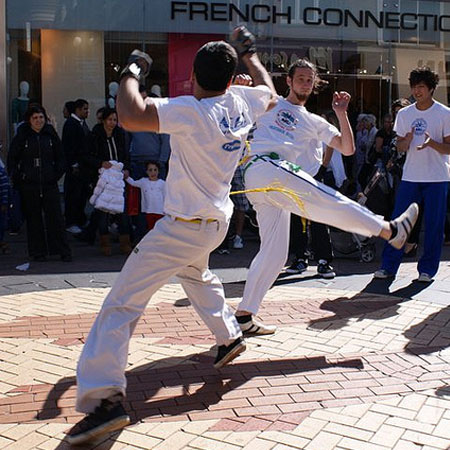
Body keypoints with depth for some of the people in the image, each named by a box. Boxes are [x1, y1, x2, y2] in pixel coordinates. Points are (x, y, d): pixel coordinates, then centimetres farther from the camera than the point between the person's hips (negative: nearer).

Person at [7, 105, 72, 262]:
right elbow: (12, 159, 6)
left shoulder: (51, 135, 7)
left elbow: (60, 158, 14)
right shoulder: (21, 136, 2)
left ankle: (63, 251, 4)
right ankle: (38, 252, 15)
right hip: (28, 185, -1)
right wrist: (16, 177, -2)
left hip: (49, 184, 1)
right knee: (33, 218, 5)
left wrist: (57, 174, 3)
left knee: (55, 216, -2)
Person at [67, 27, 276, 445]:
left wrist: (131, 72, -18)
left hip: (182, 229, -8)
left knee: (122, 303, -7)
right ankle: (229, 336, 47)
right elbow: (269, 89, 22)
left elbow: (131, 116, -36)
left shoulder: (190, 110, -24)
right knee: (195, 273, 38)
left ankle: (104, 398, -14)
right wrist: (249, 52, 34)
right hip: (217, 222, 8)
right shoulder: (240, 102, -2)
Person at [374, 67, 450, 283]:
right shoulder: (404, 114, 9)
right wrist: (406, 142, -12)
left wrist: (431, 143, -22)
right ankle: (388, 266, 8)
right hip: (410, 176, 3)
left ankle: (427, 269, 13)